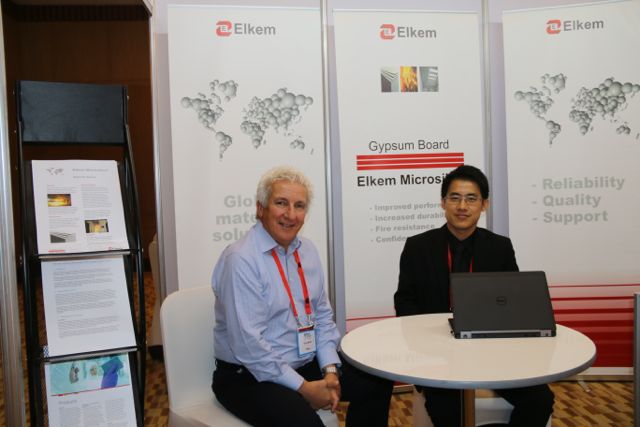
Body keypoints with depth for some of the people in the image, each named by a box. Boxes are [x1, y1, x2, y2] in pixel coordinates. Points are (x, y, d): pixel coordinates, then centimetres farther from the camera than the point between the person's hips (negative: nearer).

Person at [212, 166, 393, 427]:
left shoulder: (307, 250, 6)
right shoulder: (240, 259, -18)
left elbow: (323, 316, 11)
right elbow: (248, 344, -22)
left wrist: (330, 371, -2)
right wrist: (303, 387, -18)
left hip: (308, 364, 7)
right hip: (250, 376, -7)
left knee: (378, 382, 0)